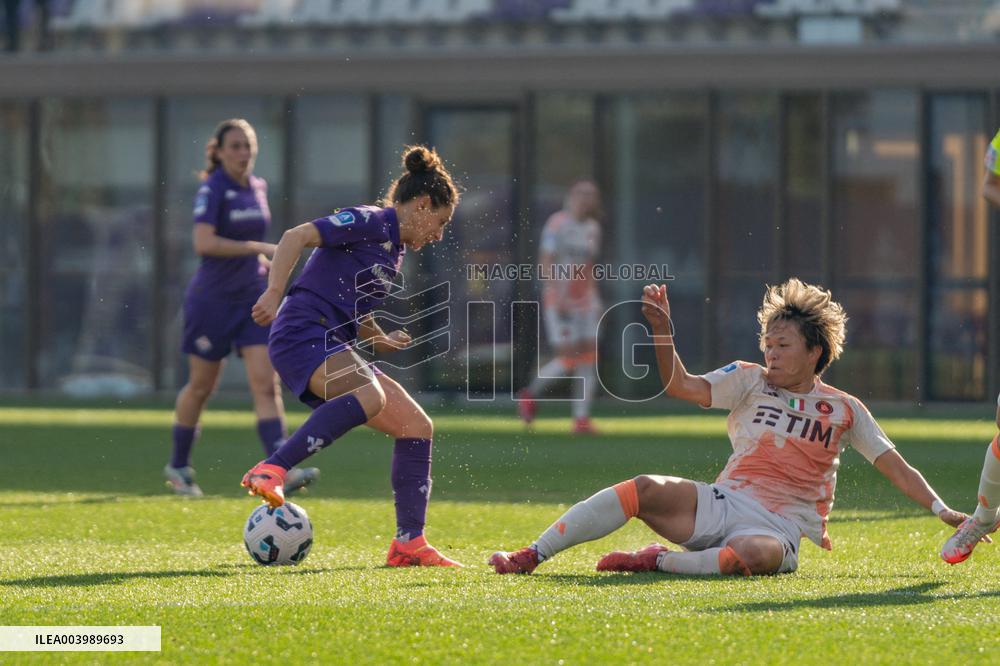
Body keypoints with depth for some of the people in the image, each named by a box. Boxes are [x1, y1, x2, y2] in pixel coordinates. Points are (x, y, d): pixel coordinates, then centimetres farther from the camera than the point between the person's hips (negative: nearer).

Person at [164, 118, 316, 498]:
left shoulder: (257, 188, 8)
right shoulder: (213, 189, -13)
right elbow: (203, 243, -26)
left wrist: (265, 262, 7)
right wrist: (259, 248, -27)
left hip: (252, 297, 5)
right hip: (213, 299, -5)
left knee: (266, 383, -9)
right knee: (201, 385, 8)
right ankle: (178, 467, 27)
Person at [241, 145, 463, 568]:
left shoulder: (395, 249, 24)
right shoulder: (370, 223, -5)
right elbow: (295, 237, -16)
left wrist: (380, 341, 18)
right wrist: (274, 292, -28)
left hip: (334, 348, 10)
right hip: (303, 334, -10)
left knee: (416, 427, 4)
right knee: (369, 397, -37)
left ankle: (409, 543, 7)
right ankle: (270, 472, -39)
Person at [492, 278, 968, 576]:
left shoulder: (845, 411, 6)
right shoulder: (750, 382, 8)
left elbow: (893, 465, 9)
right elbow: (682, 386, -4)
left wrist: (943, 511, 1)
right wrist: (661, 328, -18)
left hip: (779, 530, -2)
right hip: (723, 504, 2)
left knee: (755, 555, -41)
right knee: (644, 490, -24)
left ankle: (658, 562, -22)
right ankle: (531, 557, -24)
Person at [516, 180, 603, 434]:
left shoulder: (592, 229, 13)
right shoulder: (557, 224, -7)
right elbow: (546, 263, -11)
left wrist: (596, 299, 15)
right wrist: (558, 295, -20)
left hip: (585, 301, 6)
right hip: (559, 301, -6)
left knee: (588, 360, -3)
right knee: (567, 358, -11)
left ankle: (582, 418, -1)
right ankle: (530, 393, 13)